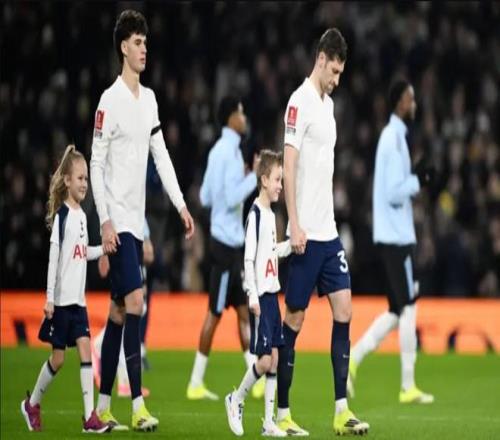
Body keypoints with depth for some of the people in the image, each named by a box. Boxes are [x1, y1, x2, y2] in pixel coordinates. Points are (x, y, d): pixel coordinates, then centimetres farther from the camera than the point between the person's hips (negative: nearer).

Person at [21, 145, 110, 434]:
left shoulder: (82, 215, 10)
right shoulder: (62, 215, -13)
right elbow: (53, 256, -15)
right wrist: (49, 298, -17)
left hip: (78, 299, 6)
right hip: (61, 300, -6)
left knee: (86, 348, -3)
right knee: (58, 357, 2)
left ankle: (90, 416, -7)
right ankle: (32, 404, 23)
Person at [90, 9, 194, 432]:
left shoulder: (149, 99, 12)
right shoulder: (110, 101, -10)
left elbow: (161, 155, 15)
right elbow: (96, 165, -11)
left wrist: (181, 205, 7)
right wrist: (105, 221, -17)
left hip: (137, 221, 8)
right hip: (117, 220, -8)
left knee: (119, 311, 8)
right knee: (134, 301, -15)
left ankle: (103, 406, 12)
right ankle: (138, 406, -16)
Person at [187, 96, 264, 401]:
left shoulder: (219, 150, 14)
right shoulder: (230, 152, -15)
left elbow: (205, 197, 17)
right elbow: (232, 198, -22)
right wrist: (255, 176, -16)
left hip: (231, 241, 10)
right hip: (226, 241, -10)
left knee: (243, 309, 7)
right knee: (216, 312, -5)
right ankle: (196, 383, -2)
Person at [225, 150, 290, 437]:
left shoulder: (271, 214, 12)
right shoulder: (255, 214, -14)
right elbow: (248, 259, -17)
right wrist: (253, 297, -20)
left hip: (272, 294, 8)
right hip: (260, 296, -8)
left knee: (275, 358, 6)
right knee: (264, 360, -9)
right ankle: (236, 400, 13)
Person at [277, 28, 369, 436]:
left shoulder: (328, 103, 15)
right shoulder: (300, 102, -11)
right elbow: (289, 165, -16)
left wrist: (327, 221, 19)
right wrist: (295, 225, -20)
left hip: (328, 231, 8)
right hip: (306, 233, -8)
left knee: (344, 308, 2)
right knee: (294, 318, -2)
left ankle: (341, 410, 3)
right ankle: (281, 413, 5)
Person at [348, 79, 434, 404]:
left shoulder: (394, 137, 17)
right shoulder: (394, 139, -14)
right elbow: (394, 192, -20)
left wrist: (417, 178, 8)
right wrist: (419, 181, -11)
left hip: (392, 234, 10)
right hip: (396, 235, -10)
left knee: (398, 310, 12)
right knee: (408, 307, -6)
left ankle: (353, 359, 6)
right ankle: (408, 386, -3)